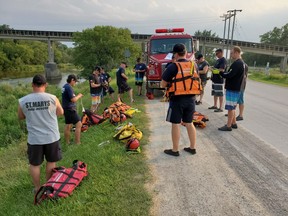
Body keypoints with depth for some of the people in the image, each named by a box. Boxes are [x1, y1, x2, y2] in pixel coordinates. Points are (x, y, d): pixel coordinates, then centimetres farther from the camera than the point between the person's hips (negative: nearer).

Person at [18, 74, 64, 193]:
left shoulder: (23, 101, -9)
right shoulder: (52, 98, -14)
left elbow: (20, 117, 9)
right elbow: (60, 113, 2)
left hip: (34, 139, 1)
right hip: (52, 137, 0)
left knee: (34, 164, 19)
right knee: (51, 161, 20)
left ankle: (37, 188, 33)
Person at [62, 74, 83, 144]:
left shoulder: (64, 86, 13)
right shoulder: (69, 87, -17)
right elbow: (73, 99, -22)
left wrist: (77, 96, 10)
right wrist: (79, 96, -6)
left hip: (66, 109, 10)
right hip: (70, 109, -10)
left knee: (68, 125, 16)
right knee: (78, 124, -7)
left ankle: (67, 142, 25)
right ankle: (77, 142, -4)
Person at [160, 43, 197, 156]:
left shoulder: (173, 67, -11)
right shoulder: (193, 65, 5)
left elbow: (163, 84, -8)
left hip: (177, 99, -5)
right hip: (190, 99, 6)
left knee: (175, 124, 4)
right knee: (189, 123, 16)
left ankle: (175, 150, 13)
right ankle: (192, 147, 25)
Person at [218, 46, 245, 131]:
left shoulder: (237, 63, -19)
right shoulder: (241, 62, 15)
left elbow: (229, 75, -23)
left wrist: (221, 72, -7)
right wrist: (224, 72, 5)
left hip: (232, 89, -10)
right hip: (235, 88, 10)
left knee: (230, 107, -4)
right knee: (232, 107, 18)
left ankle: (228, 126, 2)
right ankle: (233, 123, 27)